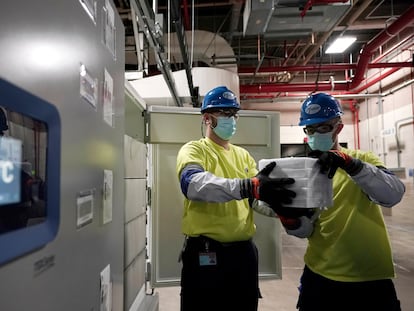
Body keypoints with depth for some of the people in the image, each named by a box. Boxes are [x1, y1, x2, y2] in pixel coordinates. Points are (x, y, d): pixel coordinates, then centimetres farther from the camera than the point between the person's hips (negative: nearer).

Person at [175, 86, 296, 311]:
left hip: (244, 251, 6)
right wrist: (249, 187, -41)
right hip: (205, 253, -5)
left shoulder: (243, 155, 13)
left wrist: (284, 209, -15)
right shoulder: (193, 149, -6)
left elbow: (257, 198, 6)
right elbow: (193, 183, -28)